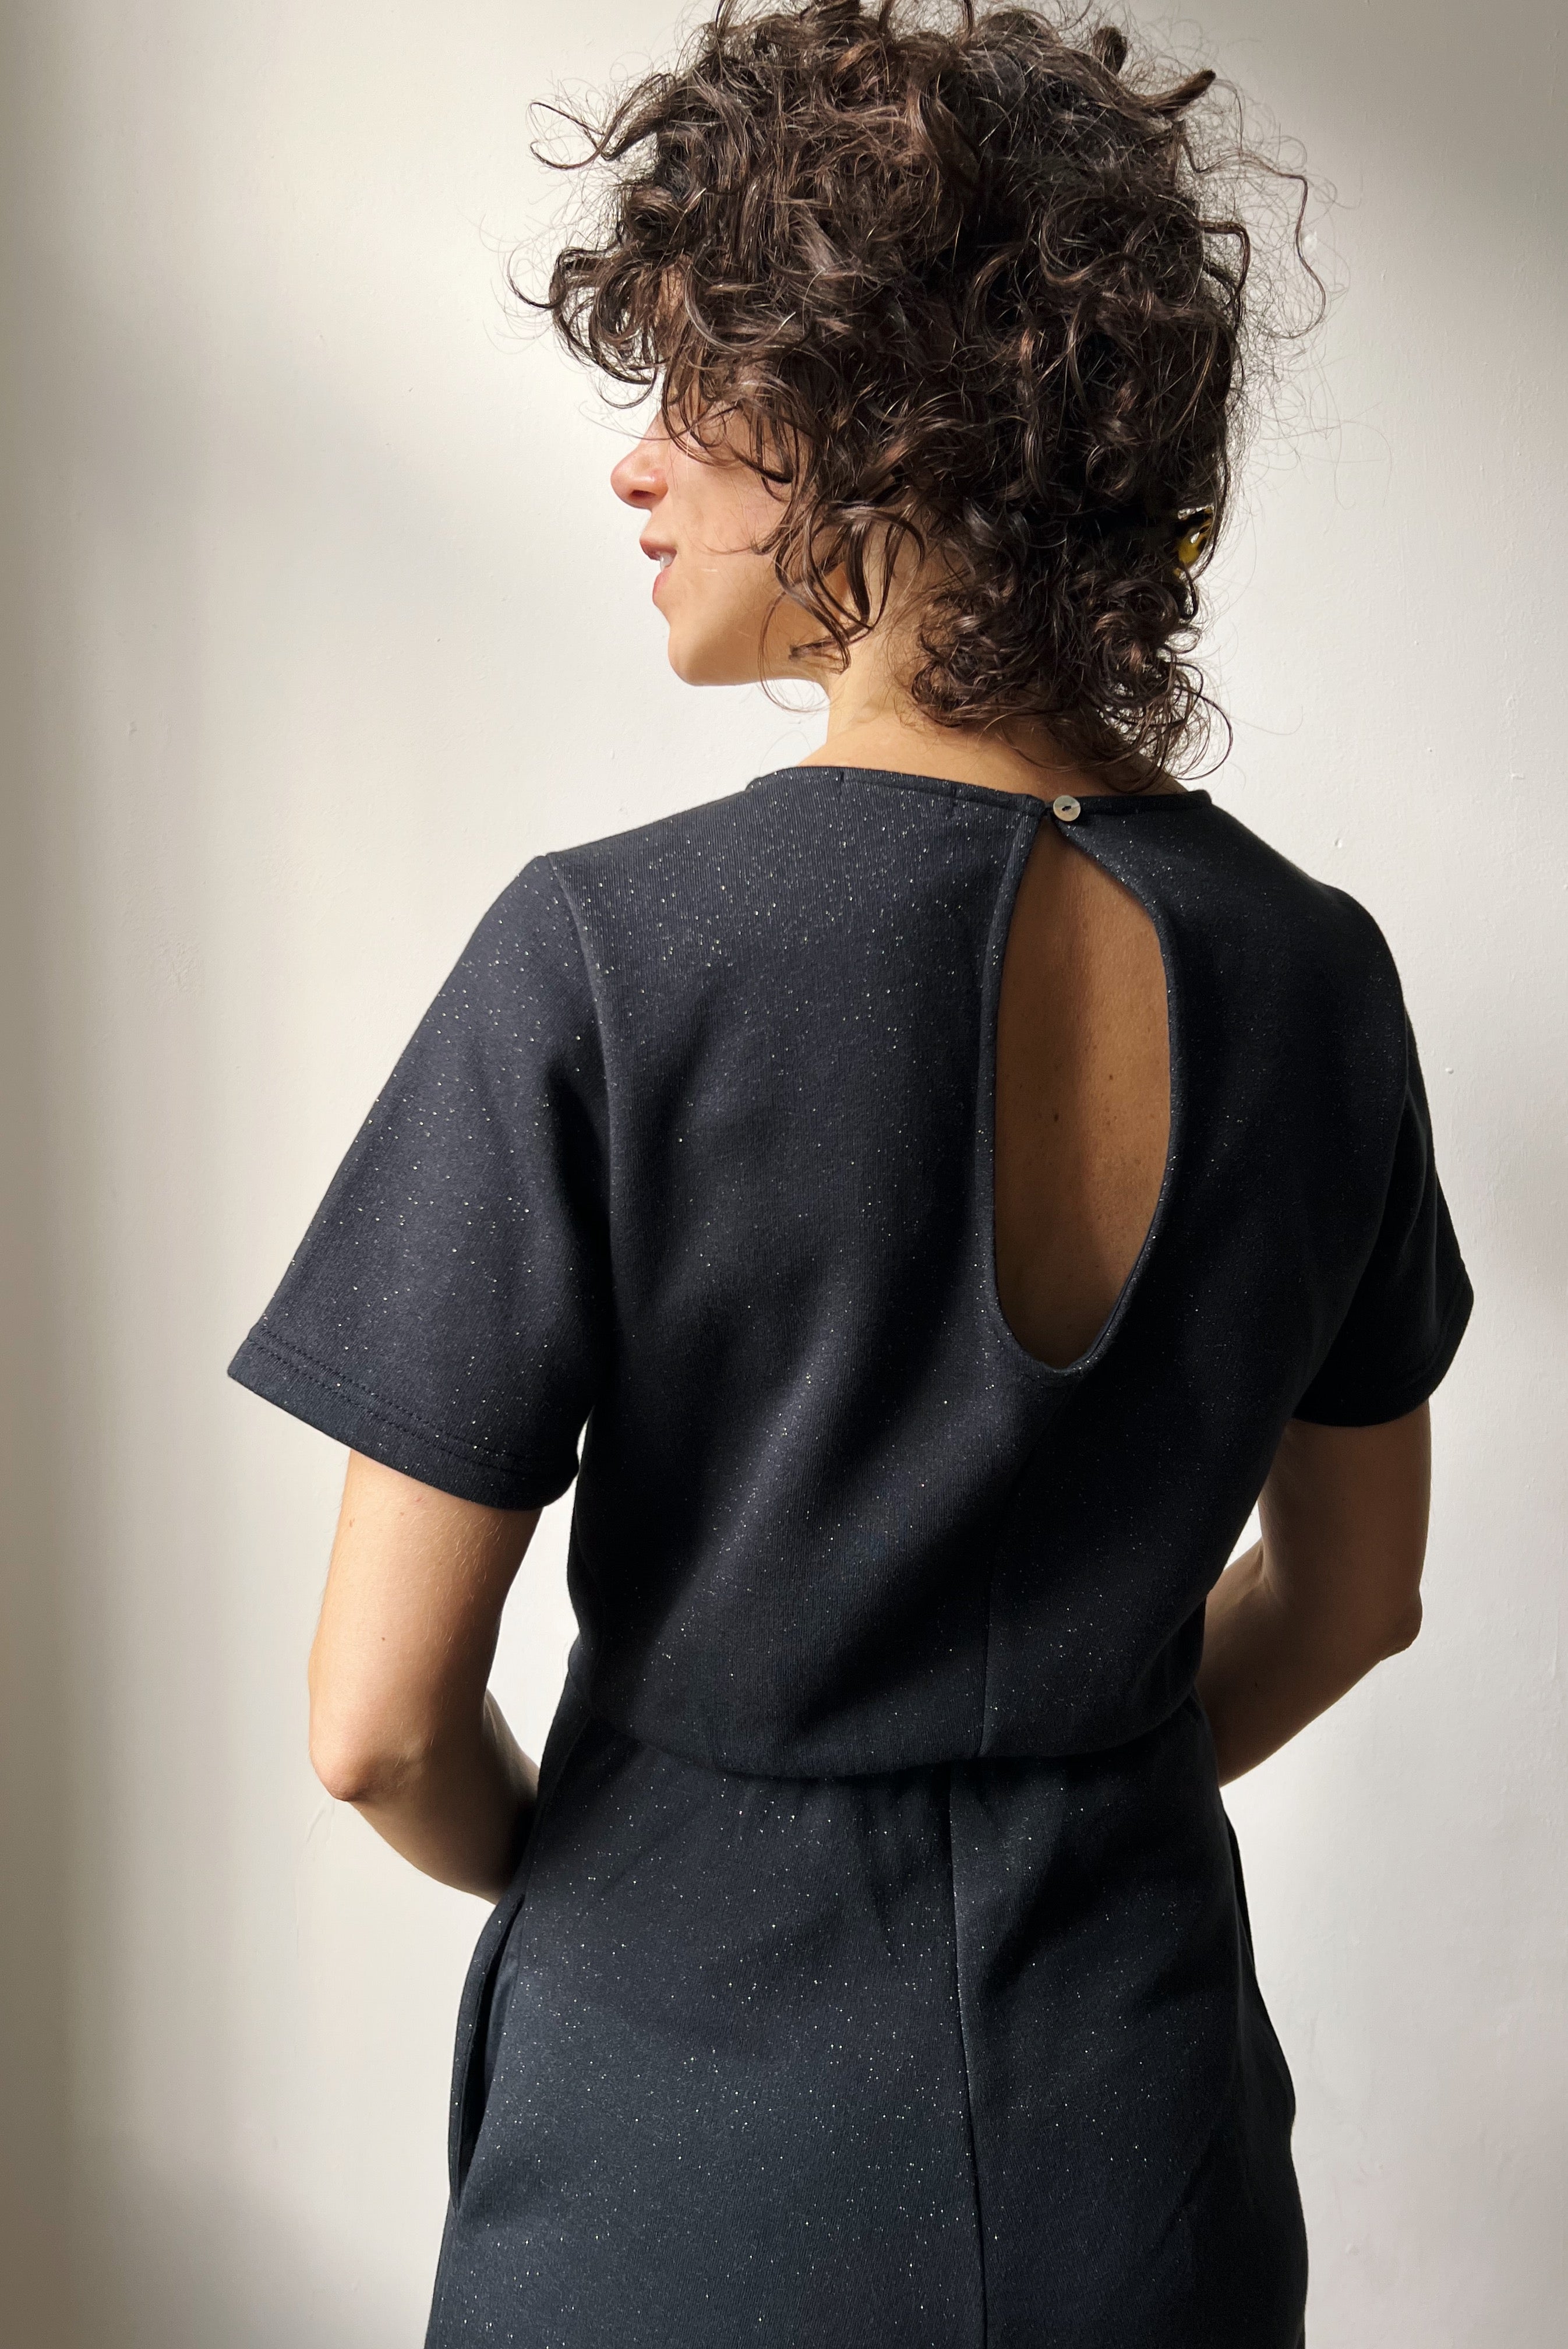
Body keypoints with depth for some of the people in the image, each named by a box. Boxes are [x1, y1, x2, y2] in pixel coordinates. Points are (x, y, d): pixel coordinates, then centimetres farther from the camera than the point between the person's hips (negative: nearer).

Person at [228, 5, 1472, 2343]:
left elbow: (380, 1718, -16)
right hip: (1143, 2131, 4)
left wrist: (557, 1869, 4)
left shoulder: (603, 959, -22)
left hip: (700, 2120, -3)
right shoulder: (1312, 967, -7)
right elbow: (1351, 1595, 5)